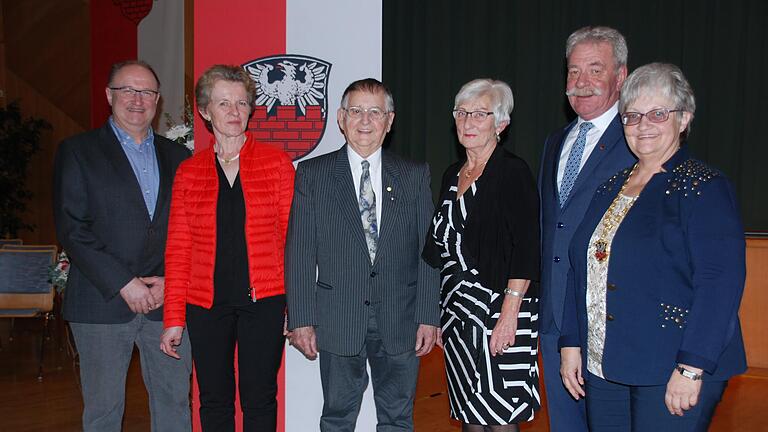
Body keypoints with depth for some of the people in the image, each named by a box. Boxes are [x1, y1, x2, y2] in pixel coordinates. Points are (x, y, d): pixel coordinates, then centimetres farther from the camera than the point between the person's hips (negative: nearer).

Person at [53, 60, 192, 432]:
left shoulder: (177, 157, 13)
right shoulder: (77, 151, 3)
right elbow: (71, 229, -6)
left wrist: (170, 280, -5)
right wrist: (123, 284, -13)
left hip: (166, 301, 3)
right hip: (102, 303, -3)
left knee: (175, 402, 8)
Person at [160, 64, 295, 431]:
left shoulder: (276, 162, 1)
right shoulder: (189, 172, 5)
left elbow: (291, 236, 0)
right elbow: (178, 249, 6)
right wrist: (174, 318, 2)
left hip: (263, 300, -2)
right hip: (206, 304, 2)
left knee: (260, 400, 7)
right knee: (214, 401, 12)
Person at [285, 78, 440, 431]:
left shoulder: (415, 175, 5)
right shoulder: (312, 173, 2)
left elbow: (427, 251, 3)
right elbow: (300, 252, -1)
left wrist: (428, 317, -2)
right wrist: (301, 319, -5)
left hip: (400, 322, 1)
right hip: (338, 320, -1)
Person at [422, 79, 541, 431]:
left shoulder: (513, 172, -8)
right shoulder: (452, 175, 13)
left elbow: (526, 251, -14)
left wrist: (509, 314, -21)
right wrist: (437, 313, 13)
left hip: (498, 308, -7)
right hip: (456, 308, 7)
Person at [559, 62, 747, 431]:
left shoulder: (704, 187, -8)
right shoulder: (610, 189, 11)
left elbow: (720, 283, -16)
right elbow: (581, 268, 13)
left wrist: (691, 369, -21)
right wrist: (571, 344, 9)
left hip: (670, 374, -6)